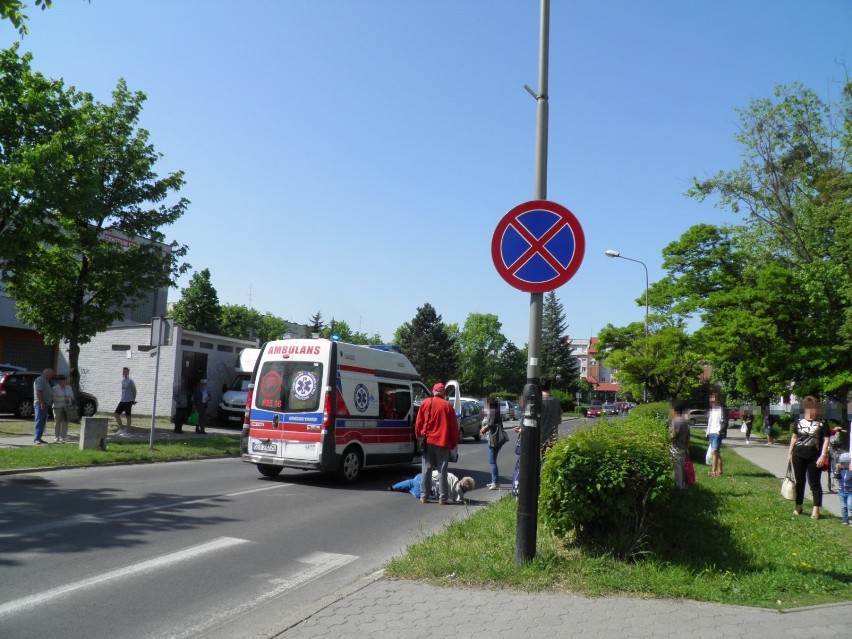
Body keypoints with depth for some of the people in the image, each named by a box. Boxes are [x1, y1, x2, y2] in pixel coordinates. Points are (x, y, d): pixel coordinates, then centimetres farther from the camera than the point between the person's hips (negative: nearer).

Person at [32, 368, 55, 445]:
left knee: (42, 422, 11)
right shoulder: (40, 380, -10)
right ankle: (36, 439, -19)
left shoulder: (46, 381, 22)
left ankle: (39, 438, 15)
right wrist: (42, 403, -26)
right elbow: (38, 392, -20)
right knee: (39, 422, -15)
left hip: (45, 404, 10)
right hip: (40, 404, -10)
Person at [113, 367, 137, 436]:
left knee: (128, 416, -2)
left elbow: (134, 391, -6)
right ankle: (121, 428, 13)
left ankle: (127, 431, 4)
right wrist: (122, 399, 17)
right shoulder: (122, 381, 13)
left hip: (128, 401, -8)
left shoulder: (130, 381, -9)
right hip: (122, 401, 8)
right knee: (116, 413, 2)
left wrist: (133, 400, -5)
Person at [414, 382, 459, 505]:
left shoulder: (425, 403, 3)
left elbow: (418, 423, 5)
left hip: (428, 441, 2)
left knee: (426, 470, 8)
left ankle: (424, 496, 9)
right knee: (442, 471, 3)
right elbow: (454, 426, 1)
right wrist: (454, 443, 9)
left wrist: (419, 436, 17)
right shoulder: (448, 406, -1)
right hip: (443, 442, -1)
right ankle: (442, 498, 2)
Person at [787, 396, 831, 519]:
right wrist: (790, 453, 12)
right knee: (799, 482, 11)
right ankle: (798, 507, 22)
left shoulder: (821, 423, -4)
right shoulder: (799, 421, 4)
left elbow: (826, 439, -5)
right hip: (798, 456, 3)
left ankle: (816, 510, 4)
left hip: (814, 458, -3)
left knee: (815, 483, 0)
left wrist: (823, 456, -13)